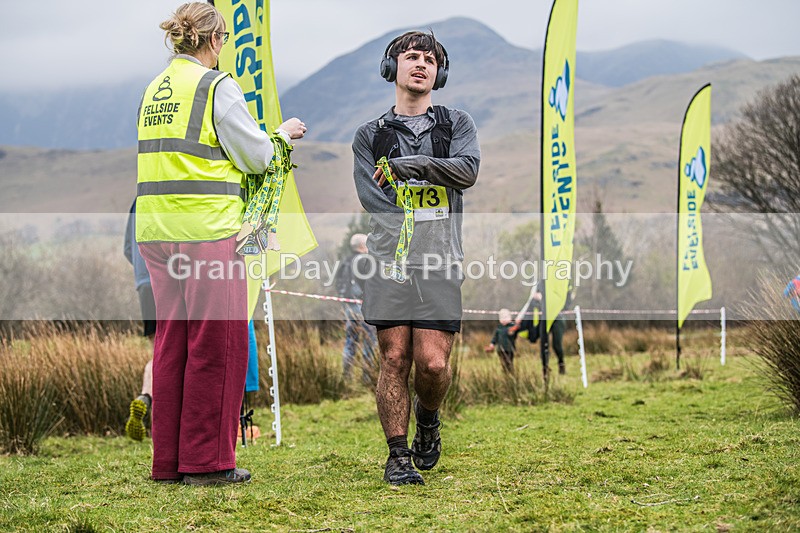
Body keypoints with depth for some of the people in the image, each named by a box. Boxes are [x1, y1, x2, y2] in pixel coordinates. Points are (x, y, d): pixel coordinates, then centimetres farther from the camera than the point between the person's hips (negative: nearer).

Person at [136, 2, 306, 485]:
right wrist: (282, 133, 14)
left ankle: (169, 461, 15)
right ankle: (207, 460, 3)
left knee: (172, 341, 11)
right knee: (216, 344, 0)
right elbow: (255, 156, -6)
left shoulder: (155, 89, 14)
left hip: (157, 228, 7)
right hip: (207, 227, -7)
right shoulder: (217, 85, -8)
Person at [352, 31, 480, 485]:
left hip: (440, 265, 0)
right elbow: (372, 198, 1)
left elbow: (468, 171, -5)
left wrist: (402, 166, -8)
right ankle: (398, 456, 5)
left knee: (433, 363, -8)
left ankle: (428, 416, 23)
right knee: (395, 359, -5)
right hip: (390, 261, 0)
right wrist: (425, 212, -9)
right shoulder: (371, 136, 16)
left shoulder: (457, 124, 16)